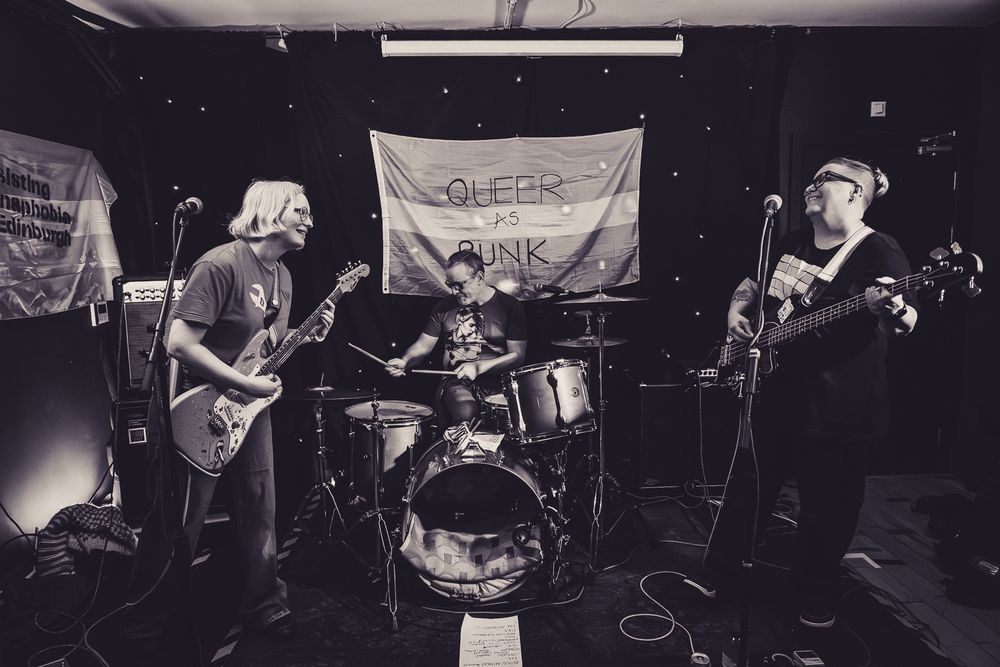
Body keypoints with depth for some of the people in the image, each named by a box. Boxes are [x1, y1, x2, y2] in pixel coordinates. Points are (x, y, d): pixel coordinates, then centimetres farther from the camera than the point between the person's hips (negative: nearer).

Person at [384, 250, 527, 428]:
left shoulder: (509, 306, 0)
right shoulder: (445, 306, 8)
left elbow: (518, 355, -3)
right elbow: (423, 345, 13)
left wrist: (479, 367, -13)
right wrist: (404, 361, -8)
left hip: (496, 382, 0)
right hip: (456, 382, 1)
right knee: (466, 415, -32)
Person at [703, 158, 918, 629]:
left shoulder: (878, 252, -10)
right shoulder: (791, 244, 10)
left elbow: (906, 321, -20)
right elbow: (751, 284, 24)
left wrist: (891, 308, -42)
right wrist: (737, 312, 5)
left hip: (838, 407, -6)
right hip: (774, 392, 6)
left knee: (827, 508, 9)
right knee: (746, 490, 17)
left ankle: (817, 600, 31)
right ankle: (714, 573, 35)